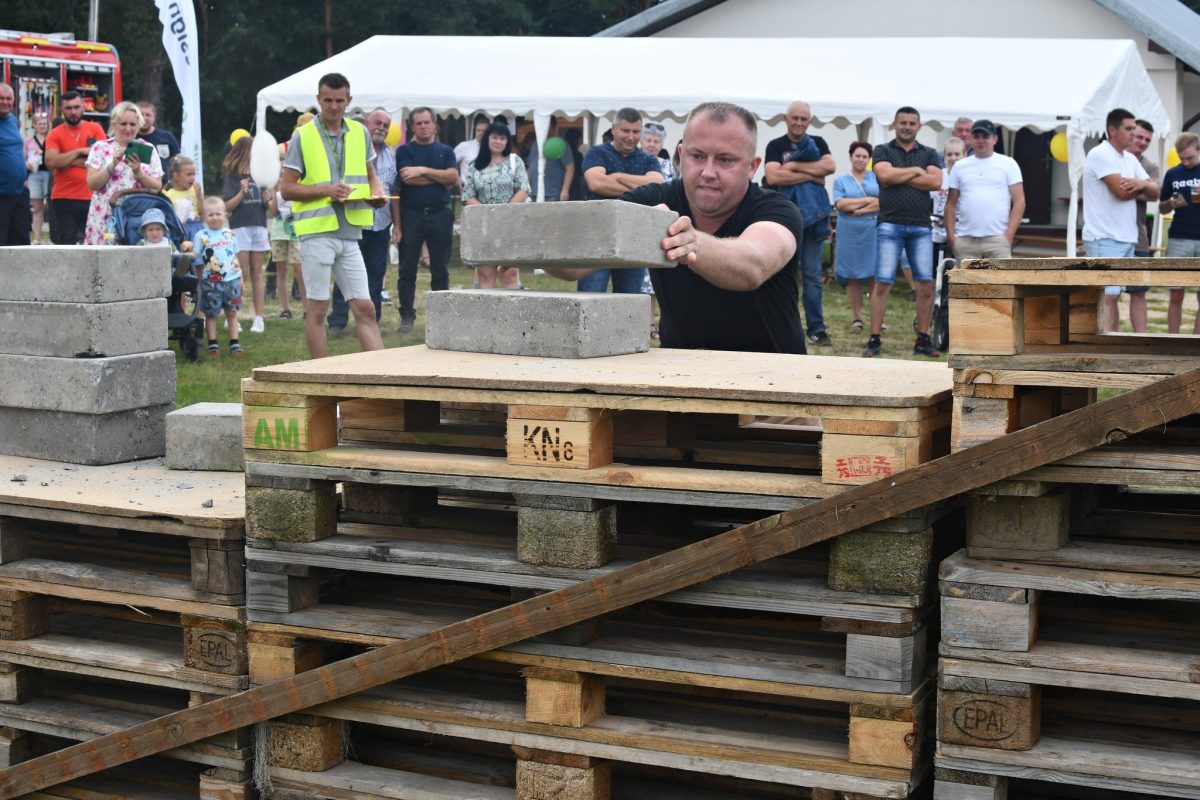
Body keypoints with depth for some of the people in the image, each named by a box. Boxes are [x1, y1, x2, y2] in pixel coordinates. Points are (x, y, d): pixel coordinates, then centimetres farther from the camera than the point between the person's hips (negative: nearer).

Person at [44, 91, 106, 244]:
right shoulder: (55, 135, 4)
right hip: (63, 198, 0)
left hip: (92, 197, 0)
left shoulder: (95, 129, 5)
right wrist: (80, 152, -10)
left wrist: (68, 161, -6)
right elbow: (51, 162, -11)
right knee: (66, 244, 2)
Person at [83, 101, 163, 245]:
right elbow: (92, 184, -1)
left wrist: (138, 172, -12)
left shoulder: (148, 150, 10)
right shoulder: (100, 148, 8)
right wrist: (113, 164, -12)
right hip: (105, 219, 0)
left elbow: (157, 187, 3)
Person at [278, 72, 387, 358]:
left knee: (364, 308, 2)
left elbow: (370, 174, 25)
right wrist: (326, 190, -15)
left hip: (350, 233, 4)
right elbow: (286, 187, -3)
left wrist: (377, 192, 2)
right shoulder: (302, 136, -1)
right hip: (317, 230, -4)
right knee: (317, 308, 1)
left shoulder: (359, 133, 11)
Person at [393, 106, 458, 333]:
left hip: (440, 214, 2)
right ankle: (407, 316, 6)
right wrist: (440, 179, -4)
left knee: (440, 270, 4)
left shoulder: (445, 151, 12)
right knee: (407, 269, -1)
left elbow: (453, 176, -5)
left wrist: (423, 171, -10)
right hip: (411, 214, -2)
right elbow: (407, 178, -11)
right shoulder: (404, 150, 6)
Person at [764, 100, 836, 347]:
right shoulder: (775, 146, 4)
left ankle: (816, 329, 5)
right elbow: (772, 177, -13)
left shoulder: (818, 143, 12)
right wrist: (810, 175, -10)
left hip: (813, 215, 2)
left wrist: (794, 165, -10)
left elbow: (830, 166, -6)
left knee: (813, 275, 3)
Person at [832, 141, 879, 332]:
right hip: (849, 232, 1)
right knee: (852, 276, 2)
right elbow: (840, 204, -5)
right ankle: (857, 318, 8)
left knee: (874, 274, -5)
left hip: (873, 230, -1)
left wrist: (859, 209, -11)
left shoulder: (877, 178, 10)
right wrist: (869, 200, -8)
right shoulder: (841, 181, 11)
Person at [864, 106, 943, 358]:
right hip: (890, 225, -2)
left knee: (926, 285, -1)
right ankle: (874, 339, -2)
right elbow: (885, 176, -10)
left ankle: (923, 339, 8)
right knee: (882, 283, -6)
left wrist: (898, 176, -5)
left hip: (921, 227, 2)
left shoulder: (929, 154, 14)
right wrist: (916, 171, 0)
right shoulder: (882, 151, 9)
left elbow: (935, 182, -4)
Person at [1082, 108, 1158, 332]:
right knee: (1108, 296, -12)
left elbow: (1155, 193, 12)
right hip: (1105, 238, -9)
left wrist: (1142, 183, -12)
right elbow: (1121, 191, -20)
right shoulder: (1100, 154, -11)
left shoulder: (1130, 159, 16)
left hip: (1127, 237, 9)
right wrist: (1142, 190, 1)